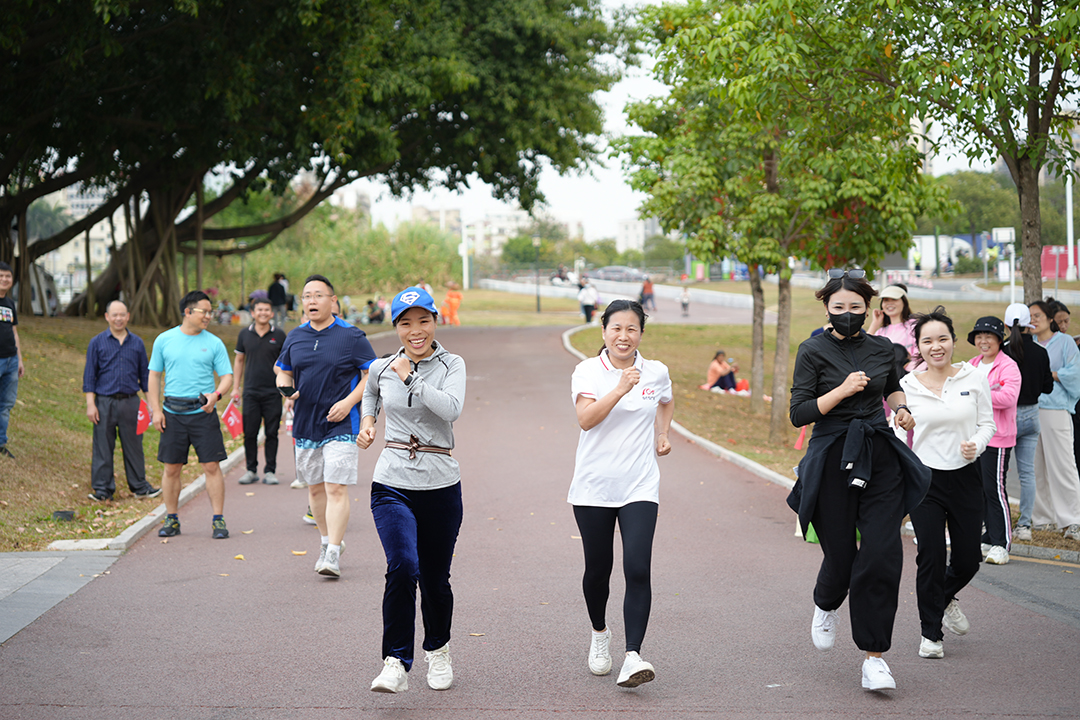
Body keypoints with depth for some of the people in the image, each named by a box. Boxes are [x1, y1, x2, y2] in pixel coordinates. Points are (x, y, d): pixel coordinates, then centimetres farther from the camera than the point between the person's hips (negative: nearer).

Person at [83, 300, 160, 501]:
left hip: (130, 402, 2)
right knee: (103, 447, 2)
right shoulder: (97, 342, 2)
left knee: (133, 445, 7)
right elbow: (90, 375, 1)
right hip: (105, 402, -2)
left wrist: (150, 402, 11)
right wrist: (90, 404, -5)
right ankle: (102, 489, 10)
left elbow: (145, 374, 14)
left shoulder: (137, 343, 9)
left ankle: (139, 486, 18)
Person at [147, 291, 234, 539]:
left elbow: (227, 376, 4)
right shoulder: (164, 340, 6)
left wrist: (216, 394, -18)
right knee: (171, 468, 5)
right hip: (173, 413, 1)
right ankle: (171, 520, 17)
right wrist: (156, 410, 1)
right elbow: (154, 376, 9)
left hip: (203, 412, -1)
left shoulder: (213, 343, 4)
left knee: (212, 466, -5)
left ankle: (218, 520, 0)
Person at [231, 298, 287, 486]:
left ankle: (270, 471, 10)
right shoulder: (245, 334, 6)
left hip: (273, 392, -1)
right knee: (249, 433, 2)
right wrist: (235, 388, 9)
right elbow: (239, 361, 14)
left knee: (272, 433, 2)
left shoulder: (279, 335, 2)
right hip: (250, 392, 1)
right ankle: (251, 470, 13)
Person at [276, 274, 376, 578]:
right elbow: (283, 372, 21)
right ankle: (327, 542, 30)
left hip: (340, 426, -5)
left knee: (336, 489, -12)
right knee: (315, 488, 13)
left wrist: (348, 402, -15)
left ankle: (333, 554, -13)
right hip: (304, 425, 5)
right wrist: (287, 392, -1)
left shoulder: (352, 337, -5)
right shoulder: (294, 338, 9)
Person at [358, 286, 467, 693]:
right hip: (392, 485, 0)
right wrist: (367, 421, 15)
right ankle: (396, 664, -18)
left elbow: (452, 409, -20)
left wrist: (410, 379, -18)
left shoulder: (451, 365, -1)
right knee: (403, 568, -21)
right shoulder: (382, 368, 7)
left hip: (441, 487, 0)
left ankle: (437, 650, 35)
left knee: (435, 579, 9)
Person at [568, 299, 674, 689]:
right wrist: (621, 389, -28)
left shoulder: (656, 372, 5)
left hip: (639, 488, 0)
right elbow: (586, 418, -20)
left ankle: (633, 656, -18)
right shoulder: (587, 371, -3)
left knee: (637, 569, -15)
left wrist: (663, 434, 13)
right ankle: (600, 633, 38)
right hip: (593, 486, 0)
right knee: (598, 569, 10)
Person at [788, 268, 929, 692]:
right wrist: (843, 390, -17)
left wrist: (901, 407, 8)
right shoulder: (814, 351, -3)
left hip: (880, 456, 3)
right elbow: (799, 414, -9)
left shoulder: (881, 349, 8)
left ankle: (874, 656, -1)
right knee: (841, 555, 2)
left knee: (883, 555, -8)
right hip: (833, 459, -3)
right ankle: (826, 606, 40)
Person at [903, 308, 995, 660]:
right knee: (931, 557, -6)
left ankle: (944, 599, 42)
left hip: (965, 477, 2)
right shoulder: (906, 386, -3)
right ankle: (931, 633, 11)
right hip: (924, 478, -2)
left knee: (968, 560, 7)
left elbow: (987, 423, 5)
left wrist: (976, 445, -15)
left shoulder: (974, 379, -1)